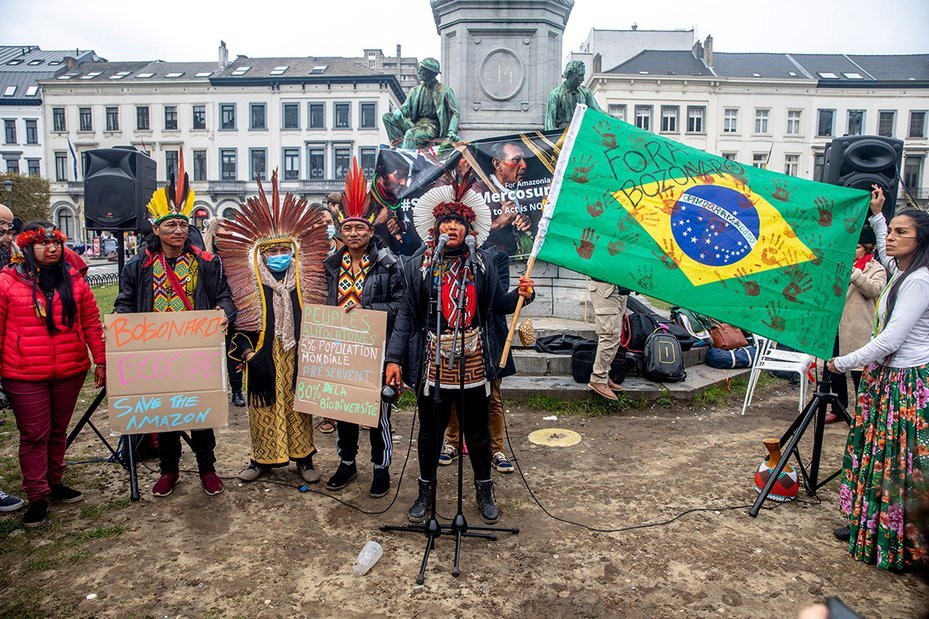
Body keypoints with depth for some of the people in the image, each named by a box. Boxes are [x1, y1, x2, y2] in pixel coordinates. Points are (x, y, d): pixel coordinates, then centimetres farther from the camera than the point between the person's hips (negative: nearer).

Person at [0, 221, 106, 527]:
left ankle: (54, 482, 32)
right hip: (25, 376, -3)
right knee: (34, 435, 3)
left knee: (58, 431, 16)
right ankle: (37, 496, 15)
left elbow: (92, 323, 8)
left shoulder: (73, 279, 5)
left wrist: (100, 360, 5)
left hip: (70, 372, 3)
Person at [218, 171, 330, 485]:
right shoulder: (248, 286, 0)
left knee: (298, 407, 8)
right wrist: (247, 353, -9)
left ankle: (303, 458, 20)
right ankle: (262, 459, 24)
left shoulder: (304, 283, 5)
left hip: (297, 357, 1)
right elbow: (239, 323, 0)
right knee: (264, 408, 7)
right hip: (263, 359, -1)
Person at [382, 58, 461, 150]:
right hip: (415, 124, 6)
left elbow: (455, 113, -2)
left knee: (410, 134, -37)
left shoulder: (444, 91, 0)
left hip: (432, 127, -6)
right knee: (387, 117, -10)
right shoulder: (416, 90, 14)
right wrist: (399, 111, -13)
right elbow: (406, 106, 13)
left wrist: (451, 132, -19)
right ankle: (401, 145, -25)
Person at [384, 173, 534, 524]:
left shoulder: (483, 263, 4)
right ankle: (426, 490, 32)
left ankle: (484, 490, 32)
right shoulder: (419, 265, 1)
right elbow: (407, 315, 1)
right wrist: (394, 358, -3)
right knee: (430, 430, 12)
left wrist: (521, 295, -11)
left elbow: (498, 304, 10)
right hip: (433, 361, 0)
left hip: (474, 360, 1)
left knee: (478, 430, 12)